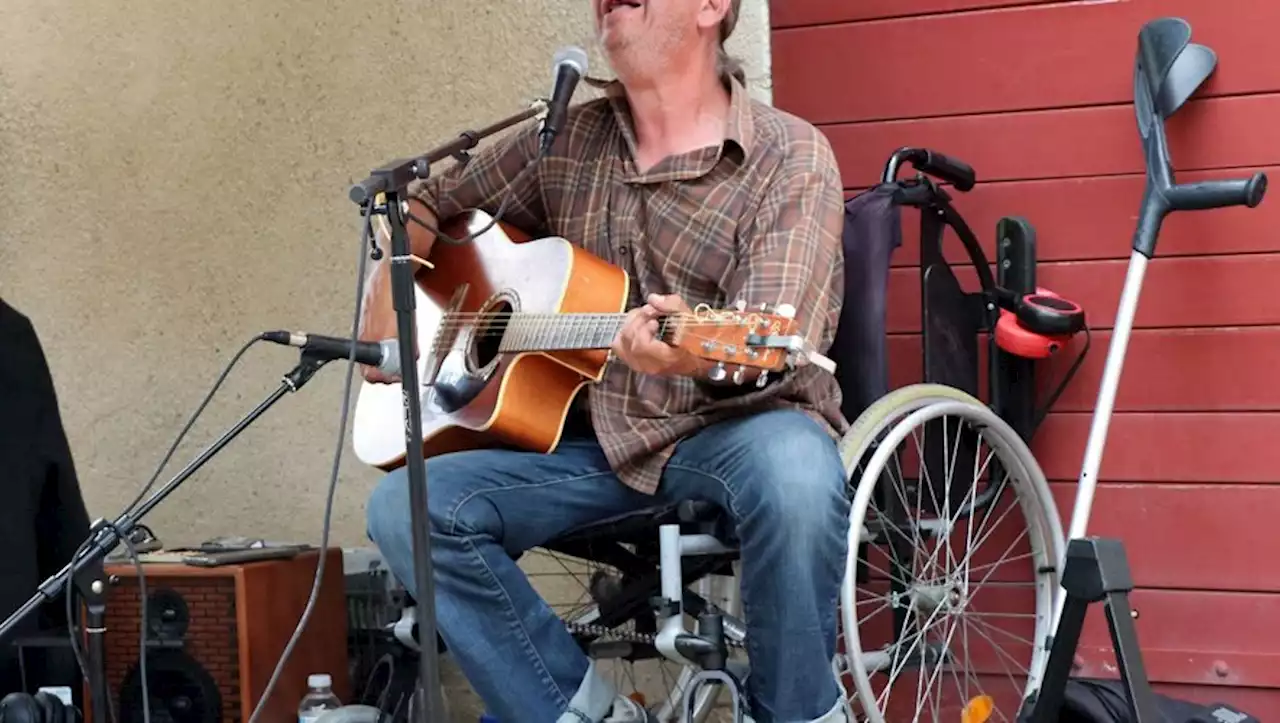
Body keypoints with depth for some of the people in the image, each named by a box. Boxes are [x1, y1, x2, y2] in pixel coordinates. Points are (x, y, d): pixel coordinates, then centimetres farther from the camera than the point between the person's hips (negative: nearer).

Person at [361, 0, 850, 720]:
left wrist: (697, 349, -45)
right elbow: (427, 202, 22)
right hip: (601, 438, 5)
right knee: (405, 507, -16)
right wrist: (387, 297, 2)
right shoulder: (566, 142, 8)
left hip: (736, 426, -4)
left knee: (795, 471, -40)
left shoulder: (790, 157, -9)